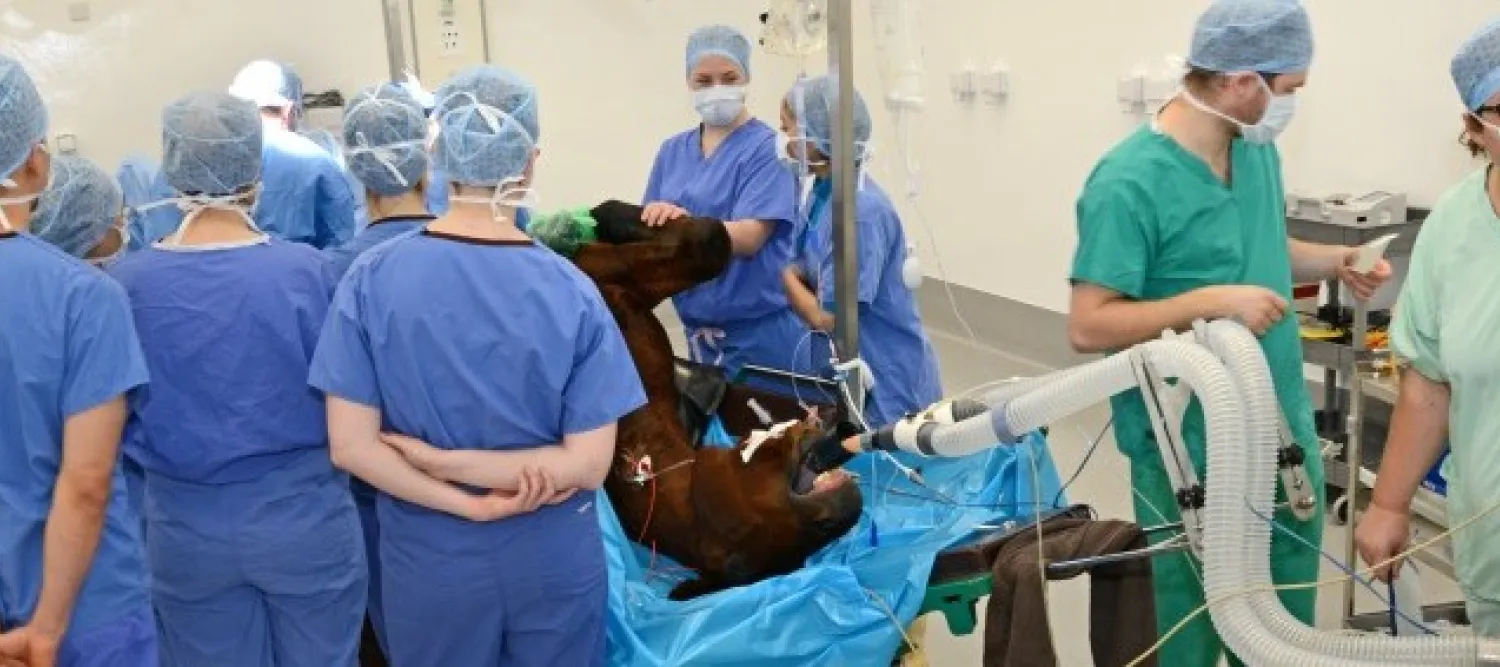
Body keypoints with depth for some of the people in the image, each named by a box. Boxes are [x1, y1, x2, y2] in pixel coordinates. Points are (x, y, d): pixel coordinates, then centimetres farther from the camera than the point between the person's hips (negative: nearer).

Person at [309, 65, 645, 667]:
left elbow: (350, 446, -13)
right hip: (551, 562, 0)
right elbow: (589, 463, -16)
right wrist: (455, 462, -13)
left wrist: (471, 505, -11)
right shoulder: (571, 291, -15)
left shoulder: (372, 278, -13)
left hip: (430, 564, 1)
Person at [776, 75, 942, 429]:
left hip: (890, 382, -8)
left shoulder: (861, 210, -24)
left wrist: (784, 275, -8)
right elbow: (806, 276, 7)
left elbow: (828, 317, -22)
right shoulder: (821, 194, 3)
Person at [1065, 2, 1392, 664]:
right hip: (1190, 450, -7)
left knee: (1287, 613, 22)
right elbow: (1088, 327, -22)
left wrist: (1335, 261, 1)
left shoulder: (1258, 148, 3)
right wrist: (1209, 302, -30)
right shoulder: (1130, 183, -21)